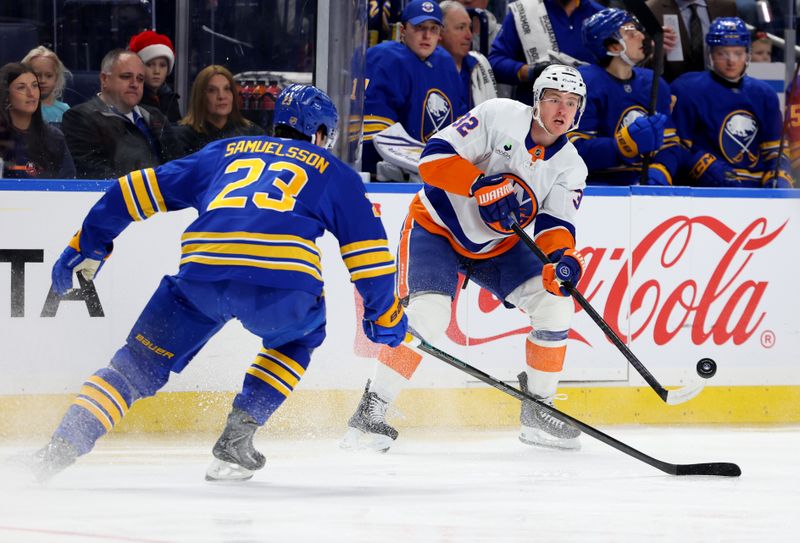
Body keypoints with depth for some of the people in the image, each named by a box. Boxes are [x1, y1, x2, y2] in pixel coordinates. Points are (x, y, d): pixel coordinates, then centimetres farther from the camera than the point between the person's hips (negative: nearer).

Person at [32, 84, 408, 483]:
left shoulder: (225, 152, 33)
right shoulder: (333, 172, 28)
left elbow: (145, 189, 28)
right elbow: (366, 243, 23)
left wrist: (89, 243, 32)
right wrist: (384, 313, 34)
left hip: (200, 271, 1)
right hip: (282, 280, -1)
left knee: (139, 363, 15)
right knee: (299, 336, 32)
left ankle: (61, 448, -6)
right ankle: (235, 440, 18)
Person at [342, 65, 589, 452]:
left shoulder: (570, 166, -4)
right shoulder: (500, 116, -19)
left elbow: (555, 223, -14)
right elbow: (434, 156, -23)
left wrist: (562, 257, -35)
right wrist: (484, 185, -35)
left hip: (496, 244, 6)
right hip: (436, 227, -6)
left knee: (555, 303, -9)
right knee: (428, 314, -26)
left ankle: (537, 413, 6)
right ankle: (369, 413, -18)